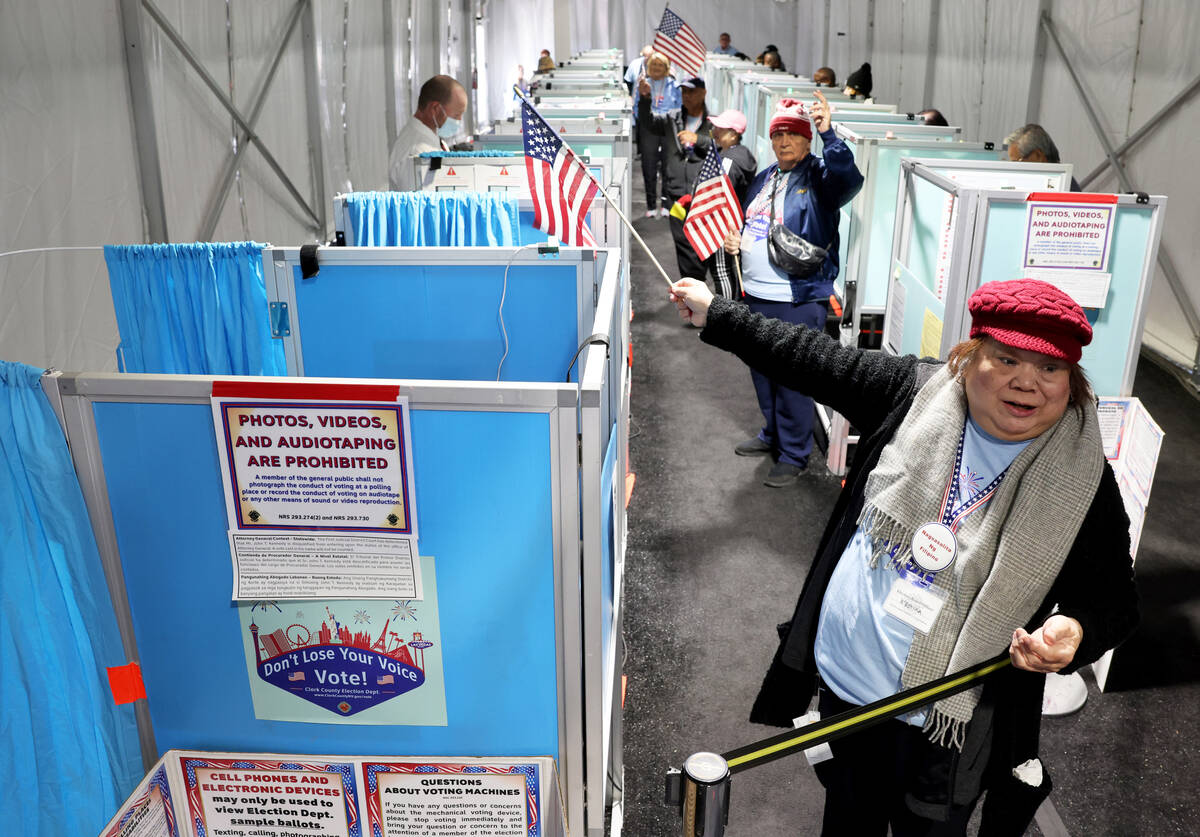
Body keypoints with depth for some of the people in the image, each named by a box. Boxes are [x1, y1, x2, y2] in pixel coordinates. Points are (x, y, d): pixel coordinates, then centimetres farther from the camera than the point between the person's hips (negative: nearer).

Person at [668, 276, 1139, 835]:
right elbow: (813, 360, 0)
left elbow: (1114, 597, -6)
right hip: (841, 683, 3)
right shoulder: (916, 392, -9)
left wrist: (1075, 631, -30)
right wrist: (716, 315, 5)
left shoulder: (1080, 481, -14)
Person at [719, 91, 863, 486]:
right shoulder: (764, 177, 13)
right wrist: (733, 238, 6)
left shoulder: (819, 177, -10)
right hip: (755, 293, 8)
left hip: (797, 299, -8)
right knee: (761, 369, 20)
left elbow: (849, 179, -32)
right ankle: (773, 434, 39)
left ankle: (793, 454, 12)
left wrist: (828, 134, -38)